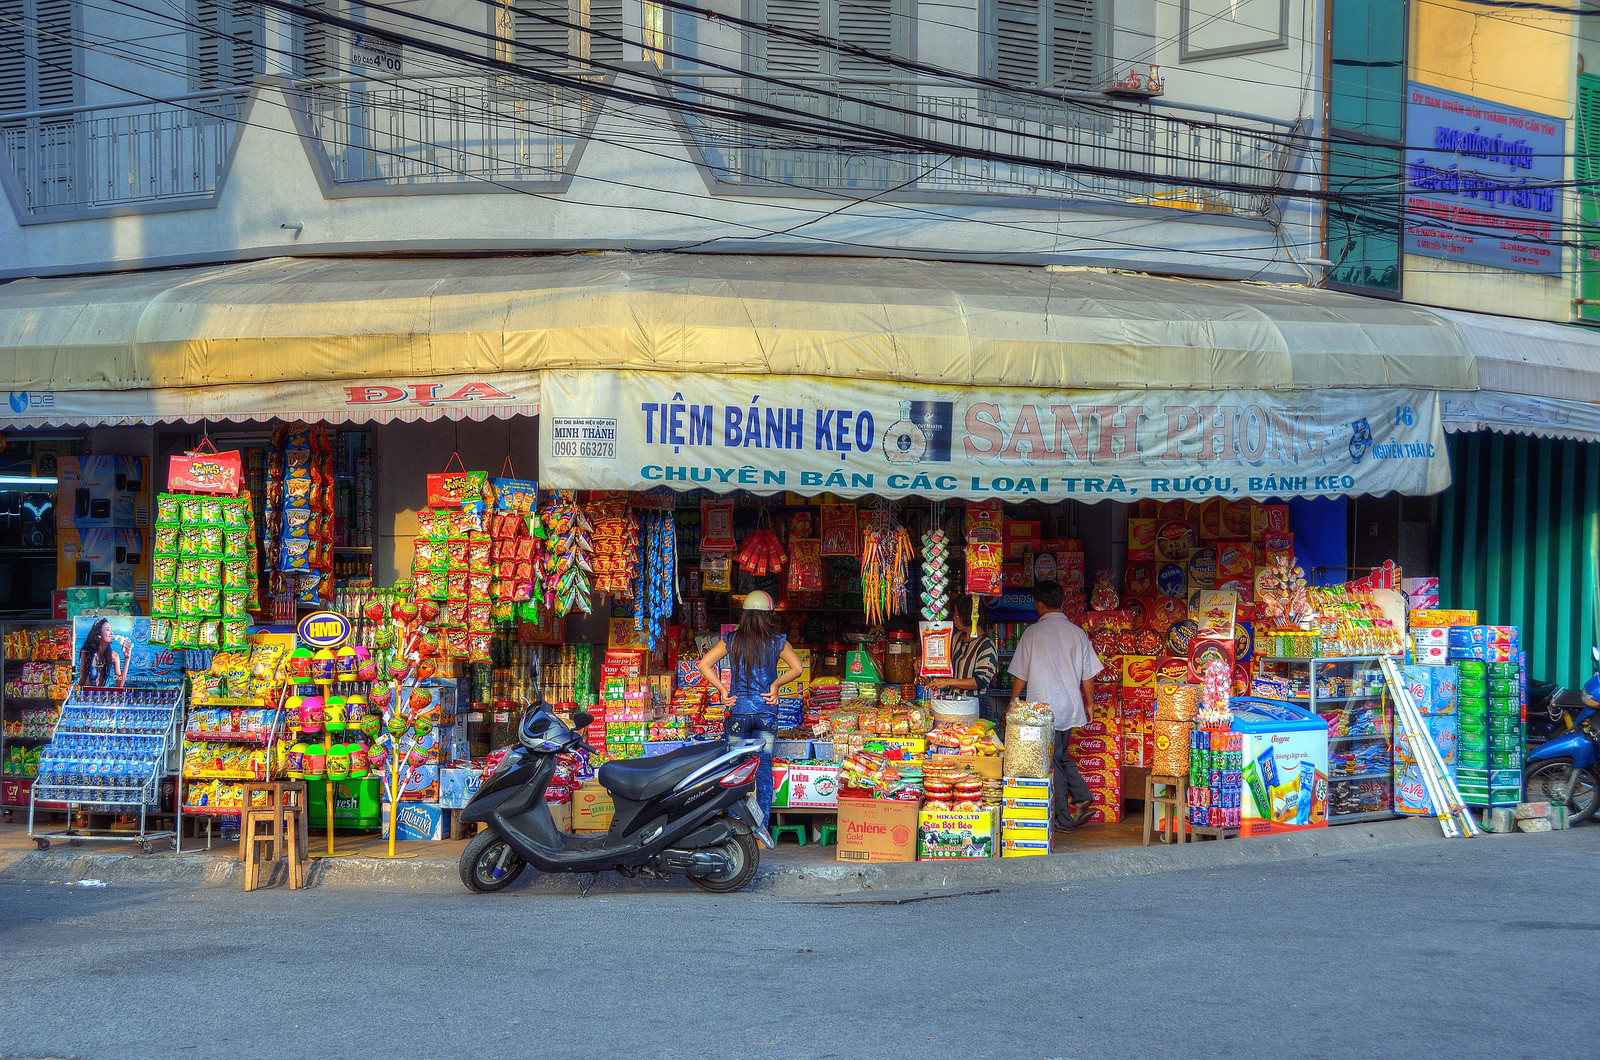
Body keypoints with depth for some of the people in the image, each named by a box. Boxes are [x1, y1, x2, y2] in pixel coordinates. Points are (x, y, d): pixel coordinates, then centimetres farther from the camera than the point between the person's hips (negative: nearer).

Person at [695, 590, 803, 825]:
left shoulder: (732, 640, -1)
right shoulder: (777, 640, -2)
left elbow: (704, 664, -5)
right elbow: (796, 667, -7)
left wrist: (723, 690, -2)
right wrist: (775, 684, 0)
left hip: (737, 710, 0)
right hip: (766, 712, 0)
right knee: (764, 770, 4)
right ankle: (762, 824, 4)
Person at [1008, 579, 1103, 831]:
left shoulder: (1033, 632, -7)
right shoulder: (1077, 633, 3)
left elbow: (1020, 675, -2)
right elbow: (1088, 676, 5)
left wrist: (1013, 703, 10)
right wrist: (1089, 705, 17)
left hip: (1043, 707, -4)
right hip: (1071, 707, 4)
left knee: (1051, 760, 2)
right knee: (1061, 755, 20)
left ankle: (1064, 817, 4)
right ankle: (1081, 799, 7)